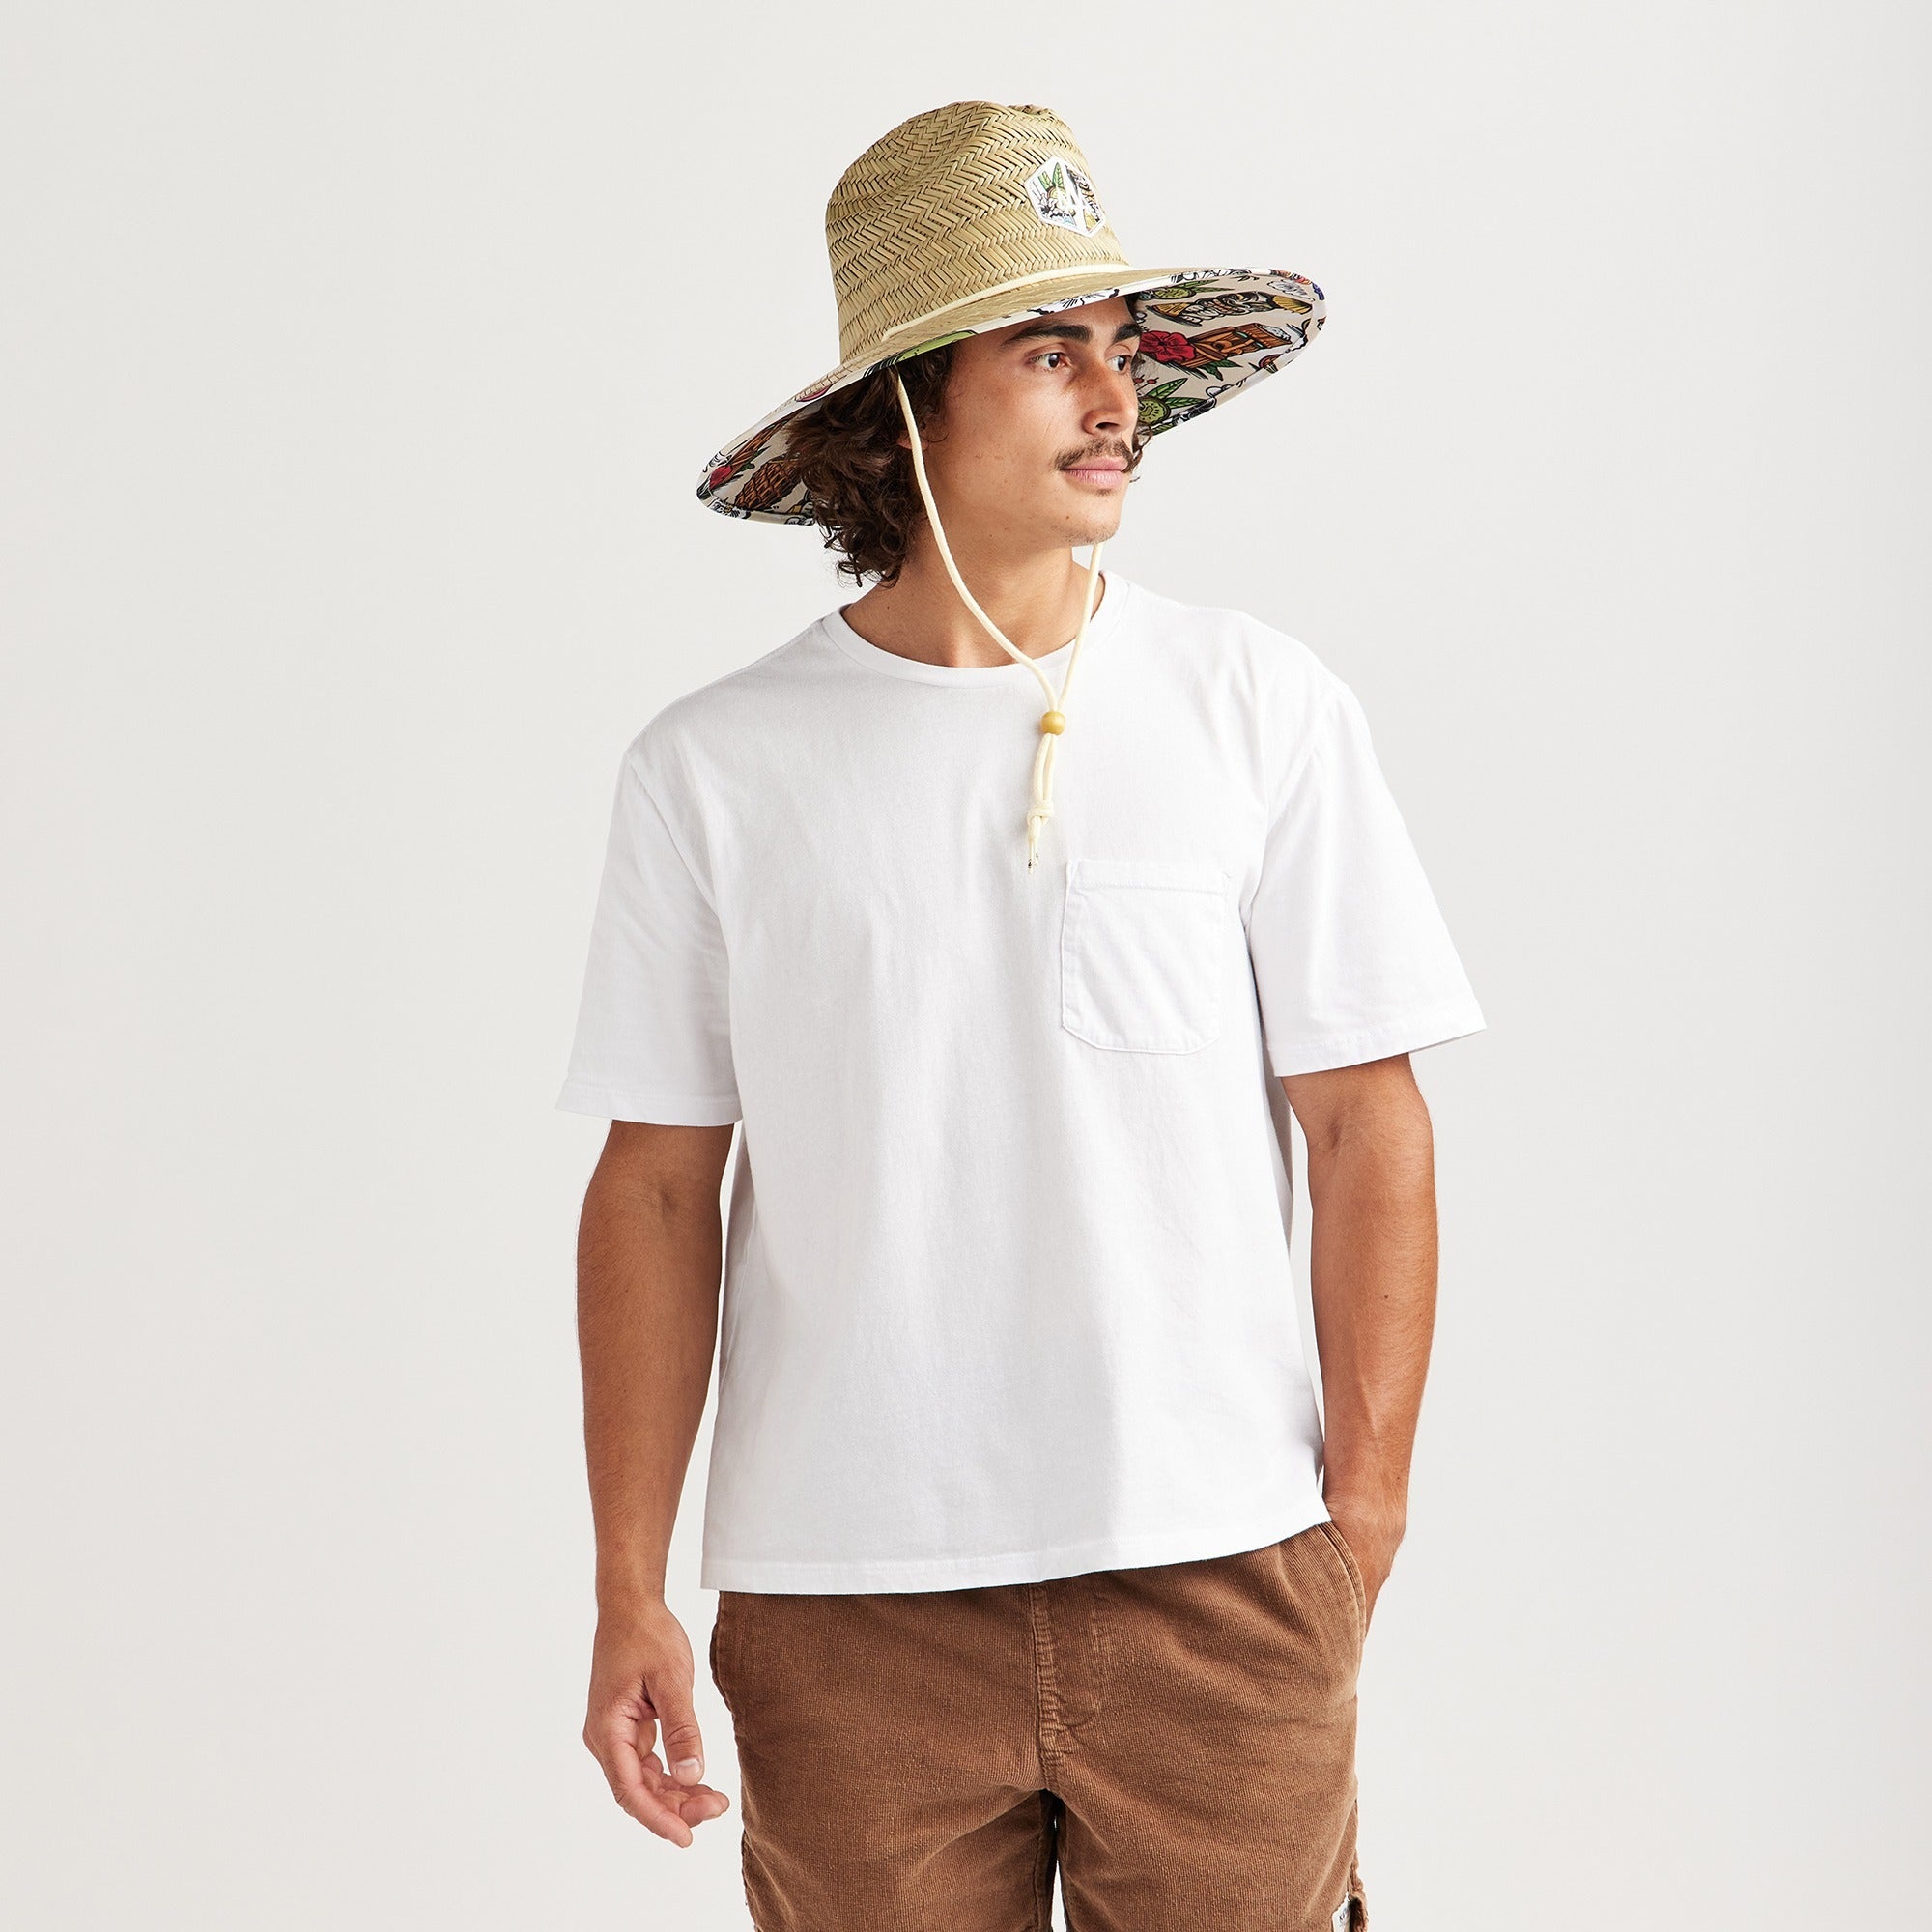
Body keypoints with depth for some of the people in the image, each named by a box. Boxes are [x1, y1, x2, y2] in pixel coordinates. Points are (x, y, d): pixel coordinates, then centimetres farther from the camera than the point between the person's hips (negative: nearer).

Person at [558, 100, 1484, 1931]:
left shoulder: (1266, 712, 1)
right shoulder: (713, 768, 1)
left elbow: (1369, 1133, 2)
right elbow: (657, 1190, 4)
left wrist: (1360, 1533, -2)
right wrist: (627, 1592, 2)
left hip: (1219, 1576, 0)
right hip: (846, 1602, 0)